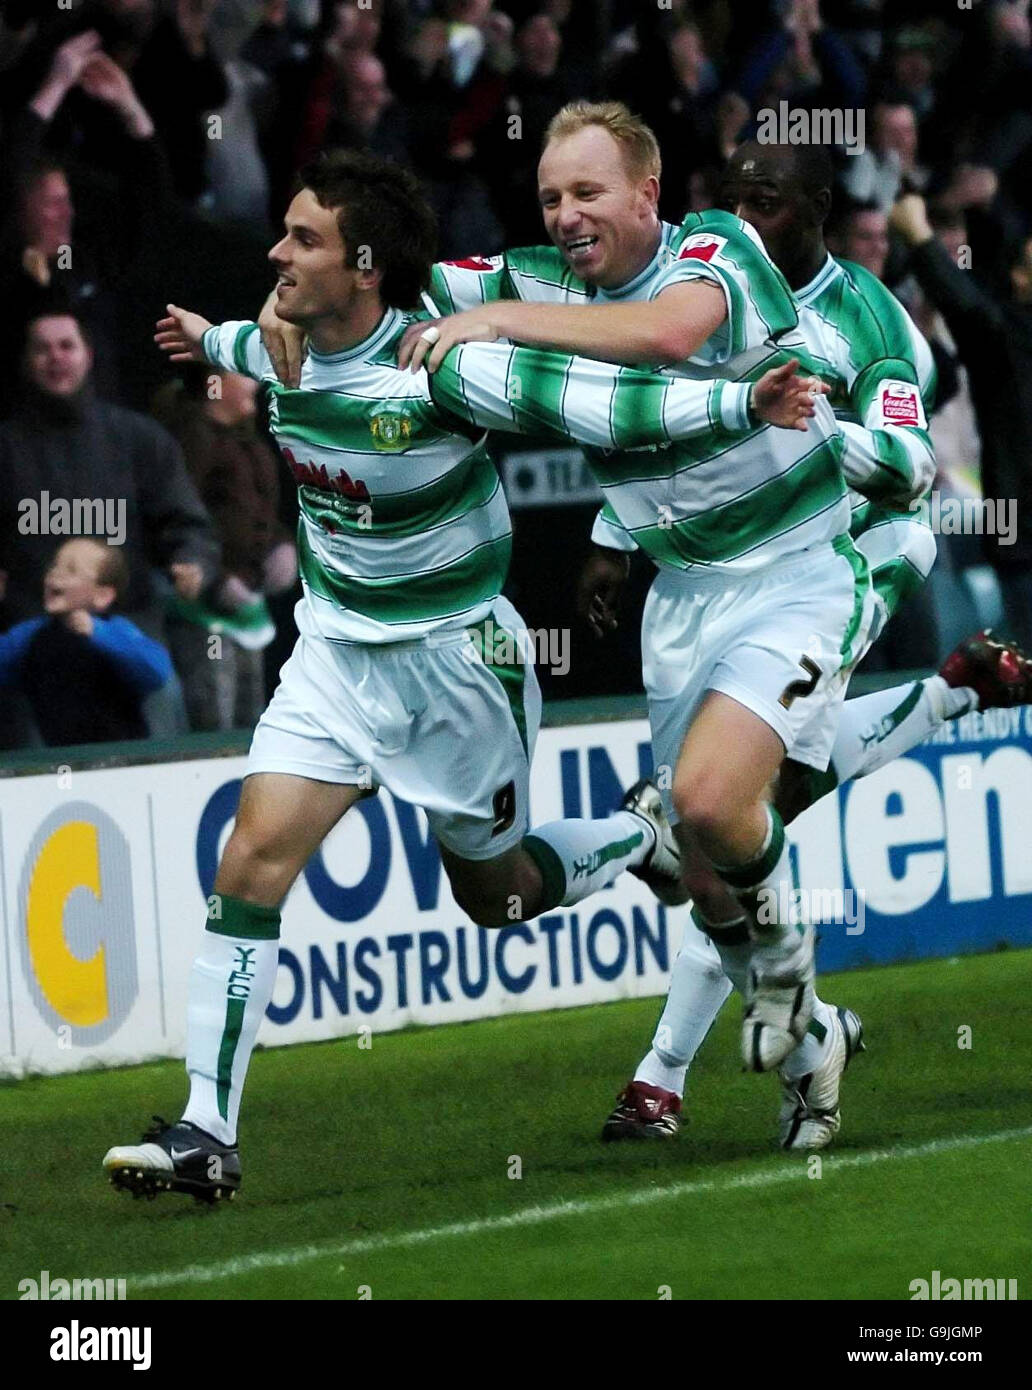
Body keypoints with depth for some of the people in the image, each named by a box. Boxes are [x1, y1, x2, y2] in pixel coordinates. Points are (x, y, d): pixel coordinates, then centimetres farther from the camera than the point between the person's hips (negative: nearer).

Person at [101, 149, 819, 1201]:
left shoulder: (440, 368, -25)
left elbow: (591, 401, -28)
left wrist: (740, 402, -38)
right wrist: (212, 343, 42)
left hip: (453, 659, -5)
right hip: (335, 651, 5)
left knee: (494, 892, 11)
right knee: (252, 860, -11)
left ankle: (643, 835, 44)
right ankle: (206, 1134, -10)